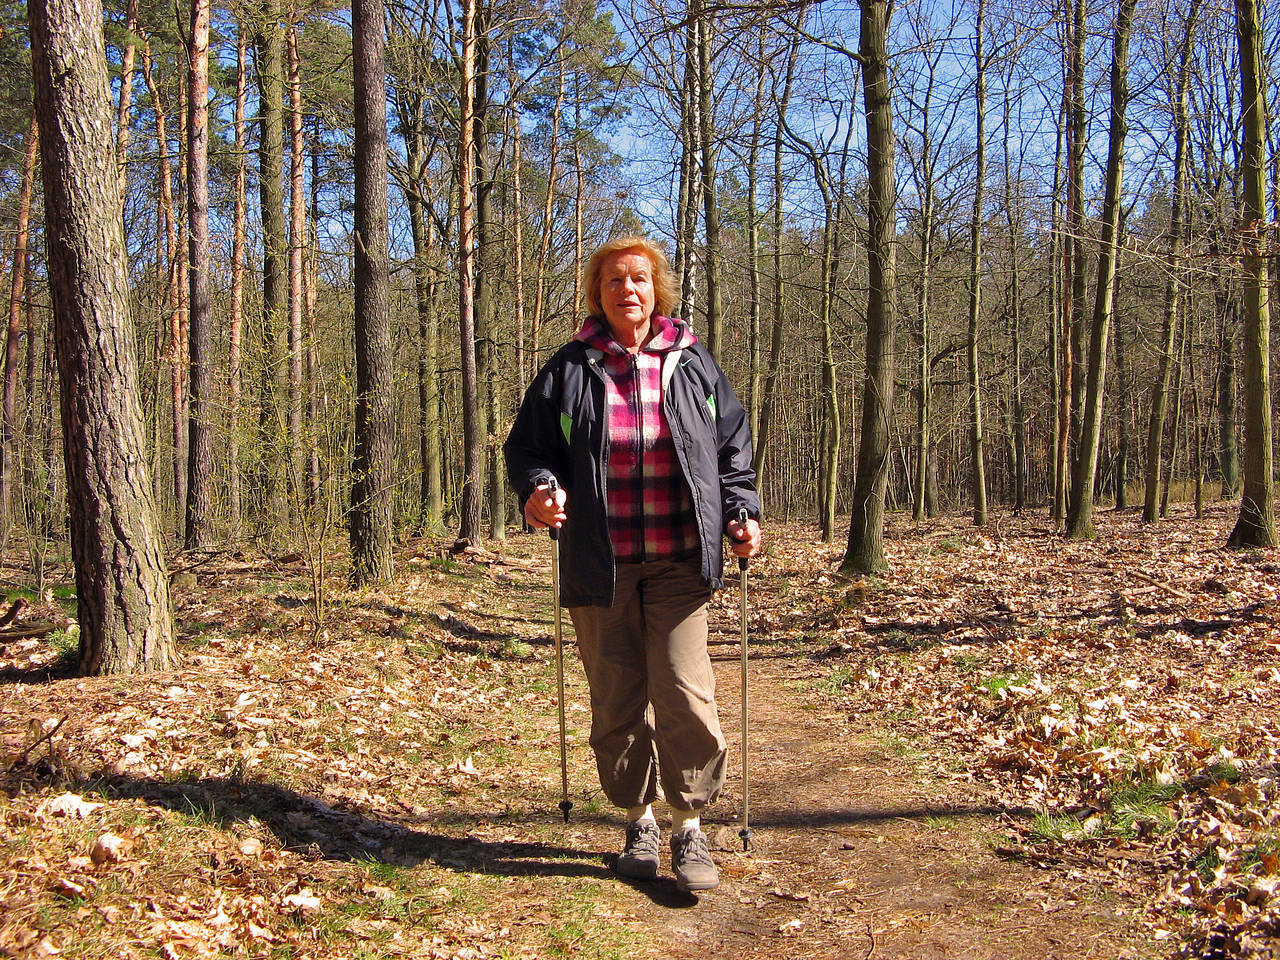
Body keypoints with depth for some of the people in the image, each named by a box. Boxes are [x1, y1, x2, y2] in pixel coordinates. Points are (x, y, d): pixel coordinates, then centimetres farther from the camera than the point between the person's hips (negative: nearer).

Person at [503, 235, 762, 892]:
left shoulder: (693, 366, 8)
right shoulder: (569, 370, 5)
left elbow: (732, 447, 15)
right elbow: (528, 446, 9)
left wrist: (741, 511, 1)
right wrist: (538, 489, -11)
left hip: (679, 565, 0)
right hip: (600, 567, 1)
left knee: (685, 695, -8)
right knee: (617, 703, 7)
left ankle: (689, 830, 8)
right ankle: (638, 821, 26)